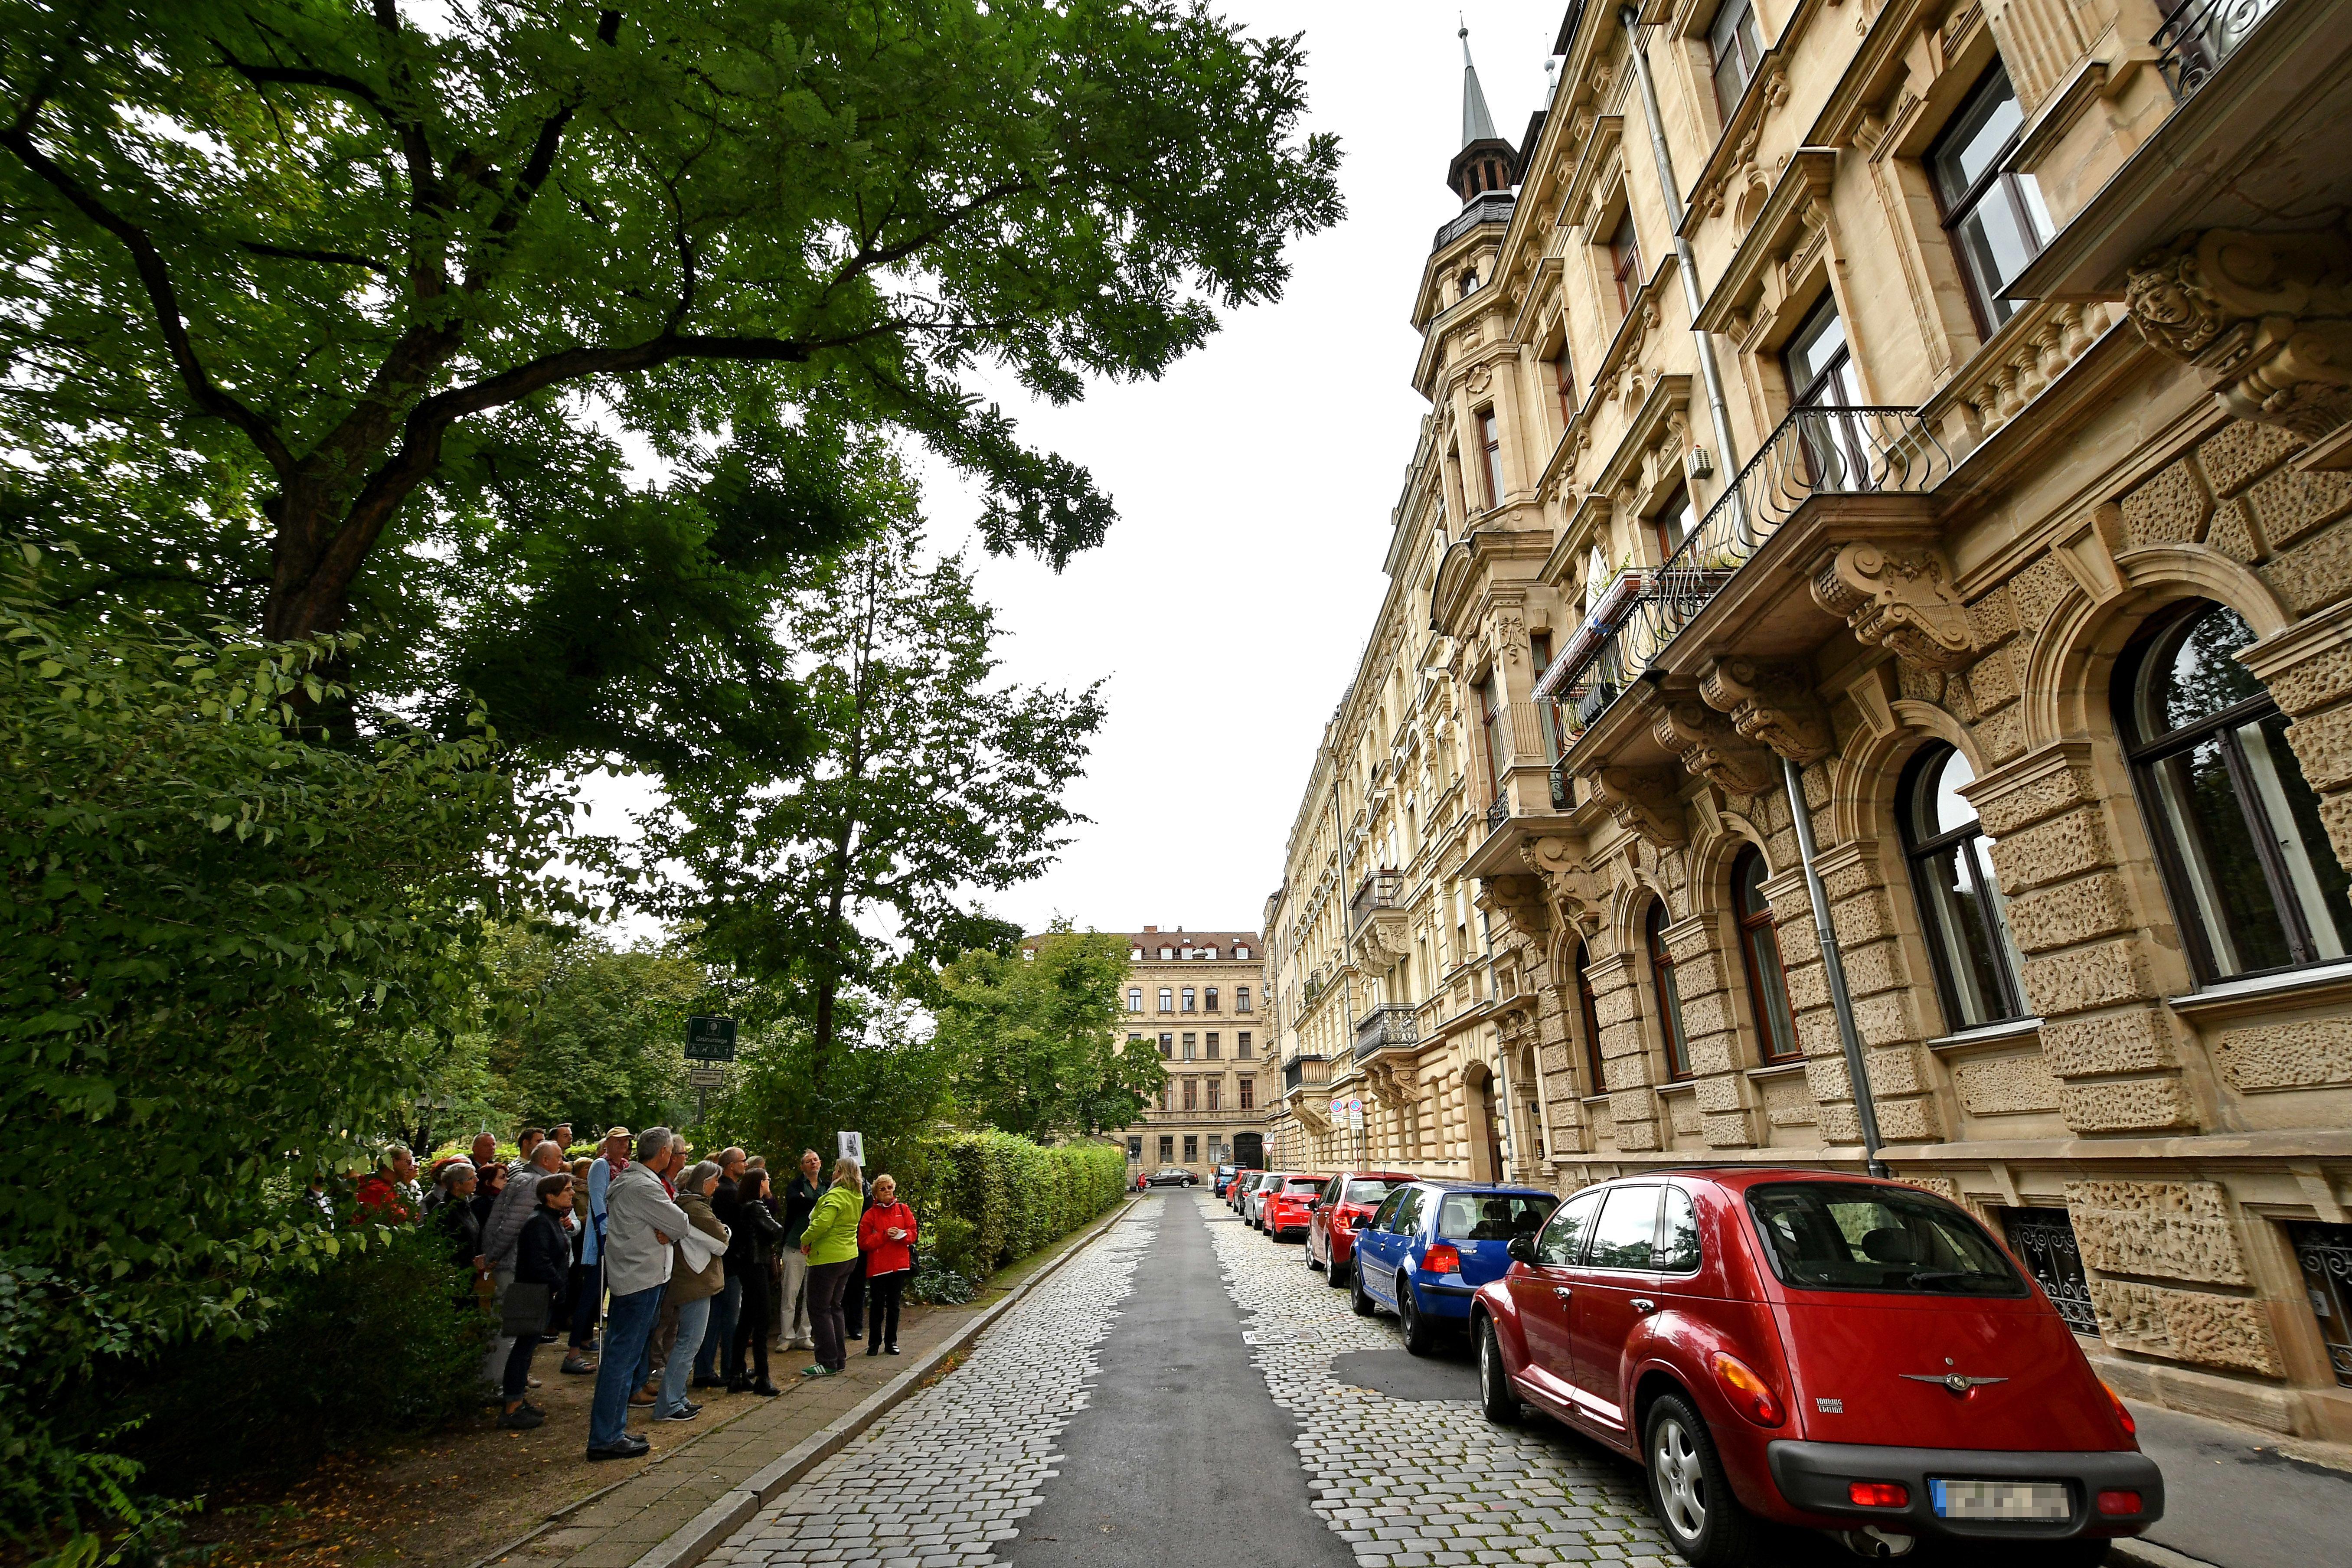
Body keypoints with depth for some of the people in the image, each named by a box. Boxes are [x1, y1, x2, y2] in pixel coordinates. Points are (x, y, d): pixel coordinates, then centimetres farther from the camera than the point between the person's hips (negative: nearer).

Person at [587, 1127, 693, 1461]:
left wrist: (662, 1230, -6)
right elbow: (681, 1225, -16)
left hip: (626, 1275, 10)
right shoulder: (645, 1187, -20)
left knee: (620, 1356, 15)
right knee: (623, 1357, -3)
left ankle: (611, 1431, 24)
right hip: (641, 1277, -10)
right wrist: (670, 1225, 4)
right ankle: (605, 1439, 3)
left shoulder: (623, 1180, 11)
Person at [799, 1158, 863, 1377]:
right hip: (849, 1257, 9)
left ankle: (828, 1363, 1)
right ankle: (840, 1359, 22)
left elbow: (822, 1223, -30)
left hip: (828, 1259, -9)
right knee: (834, 1307, 18)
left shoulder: (835, 1196, -19)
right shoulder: (856, 1197, 9)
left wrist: (806, 1240, -13)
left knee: (819, 1309, 0)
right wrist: (813, 1241, 7)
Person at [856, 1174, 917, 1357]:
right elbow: (864, 1242, -6)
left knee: (894, 1304, 8)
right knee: (877, 1305, 2)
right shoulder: (870, 1215, 0)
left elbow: (912, 1232, 4)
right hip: (877, 1265, -2)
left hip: (899, 1265, 2)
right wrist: (885, 1236, -16)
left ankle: (891, 1342, 19)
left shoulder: (903, 1210, 8)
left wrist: (901, 1235, -16)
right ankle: (874, 1343, 15)